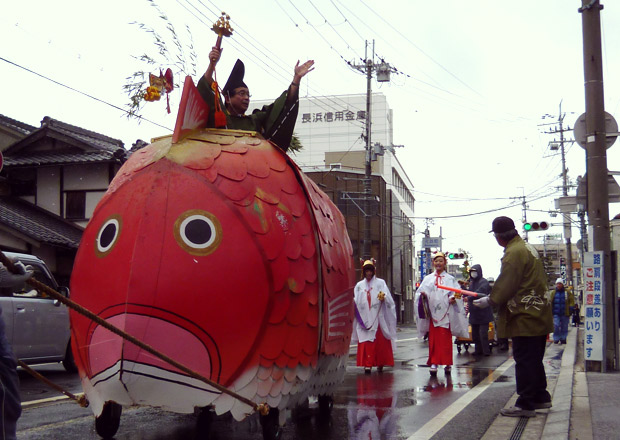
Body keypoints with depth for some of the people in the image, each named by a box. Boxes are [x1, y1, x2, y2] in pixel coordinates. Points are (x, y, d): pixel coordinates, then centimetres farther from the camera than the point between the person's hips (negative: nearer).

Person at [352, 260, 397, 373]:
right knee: (365, 342, -5)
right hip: (365, 319, 2)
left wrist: (383, 298, -23)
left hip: (378, 318, -2)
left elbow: (388, 299, -1)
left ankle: (380, 364, 6)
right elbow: (356, 302, 14)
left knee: (380, 342, -3)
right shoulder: (359, 285, 16)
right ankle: (367, 364, -4)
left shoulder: (380, 283, 9)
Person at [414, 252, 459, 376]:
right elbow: (420, 292, 8)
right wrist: (422, 295, -14)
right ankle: (434, 363, -1)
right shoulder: (428, 279, 14)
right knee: (433, 339, -2)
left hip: (445, 313, -1)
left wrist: (453, 298, -20)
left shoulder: (450, 279, 10)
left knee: (445, 339, -3)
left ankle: (447, 363, 5)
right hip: (432, 313, 1)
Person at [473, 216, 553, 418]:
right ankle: (540, 397, 28)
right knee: (534, 359, 19)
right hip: (538, 315, 10)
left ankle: (526, 404, 0)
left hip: (525, 318, -10)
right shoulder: (528, 247, 14)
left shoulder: (514, 253, -18)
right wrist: (494, 296, 21)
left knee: (524, 360, -5)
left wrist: (489, 301, -5)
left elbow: (506, 285, -20)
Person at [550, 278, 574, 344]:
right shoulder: (553, 293, 11)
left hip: (565, 314, -1)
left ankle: (563, 339, 18)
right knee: (556, 326, -11)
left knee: (564, 327, 6)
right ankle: (556, 339, -2)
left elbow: (571, 301, 3)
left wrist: (571, 309, -7)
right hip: (556, 313, 1)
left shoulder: (567, 293, 5)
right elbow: (550, 303, 14)